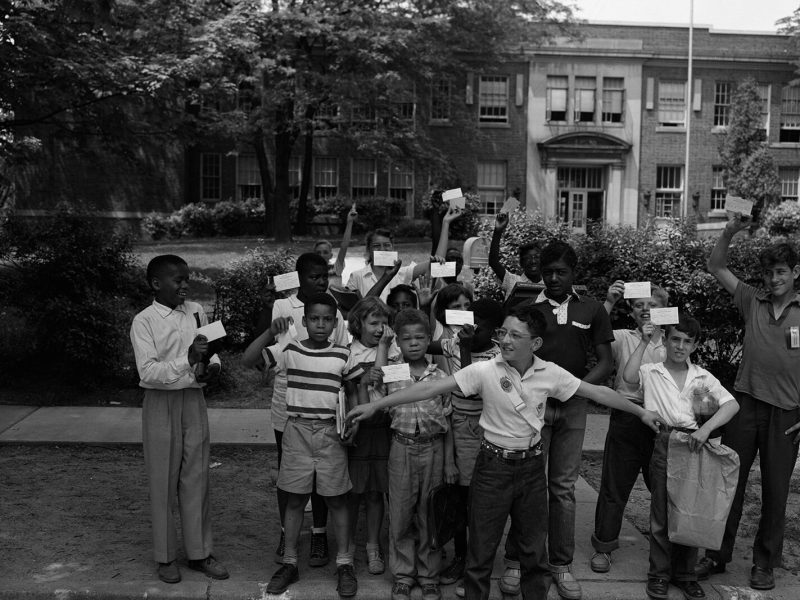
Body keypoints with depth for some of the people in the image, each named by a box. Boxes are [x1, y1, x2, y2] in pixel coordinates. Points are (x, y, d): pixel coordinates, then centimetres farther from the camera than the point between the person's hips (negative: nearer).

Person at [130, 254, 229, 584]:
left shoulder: (196, 312, 3)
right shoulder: (144, 321, -11)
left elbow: (211, 351, 15)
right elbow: (147, 372, -19)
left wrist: (213, 365, -8)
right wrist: (187, 360, -30)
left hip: (194, 400, 4)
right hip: (161, 404, -4)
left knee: (196, 477, 9)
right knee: (163, 481, 6)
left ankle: (199, 552, 21)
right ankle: (165, 556, 21)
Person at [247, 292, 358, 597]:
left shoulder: (343, 355, 0)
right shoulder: (290, 349, -1)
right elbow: (249, 358, -8)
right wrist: (271, 332, -19)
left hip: (330, 432, 0)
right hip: (297, 431, 1)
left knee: (336, 500, 6)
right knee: (295, 500, 9)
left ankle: (344, 564, 17)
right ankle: (289, 563, 21)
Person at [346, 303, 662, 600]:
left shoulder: (550, 373, -7)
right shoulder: (485, 370, -15)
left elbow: (597, 392, 4)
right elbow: (430, 388, -18)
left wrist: (641, 411, 9)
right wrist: (375, 405, -22)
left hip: (532, 466, 2)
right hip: (494, 466, -2)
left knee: (534, 548, 15)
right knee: (481, 550, 6)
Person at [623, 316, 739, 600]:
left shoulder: (702, 377, 8)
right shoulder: (651, 372, 4)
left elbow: (731, 404, -1)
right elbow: (628, 376, -17)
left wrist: (706, 428, -17)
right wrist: (644, 342, -12)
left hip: (695, 444, 2)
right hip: (664, 443, -2)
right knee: (661, 511, 2)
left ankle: (685, 574, 22)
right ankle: (659, 574, 14)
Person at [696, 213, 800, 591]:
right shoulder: (753, 302, 5)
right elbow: (716, 267, 7)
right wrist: (729, 233, -7)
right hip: (746, 403, 2)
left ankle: (765, 563, 24)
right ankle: (717, 556, 19)